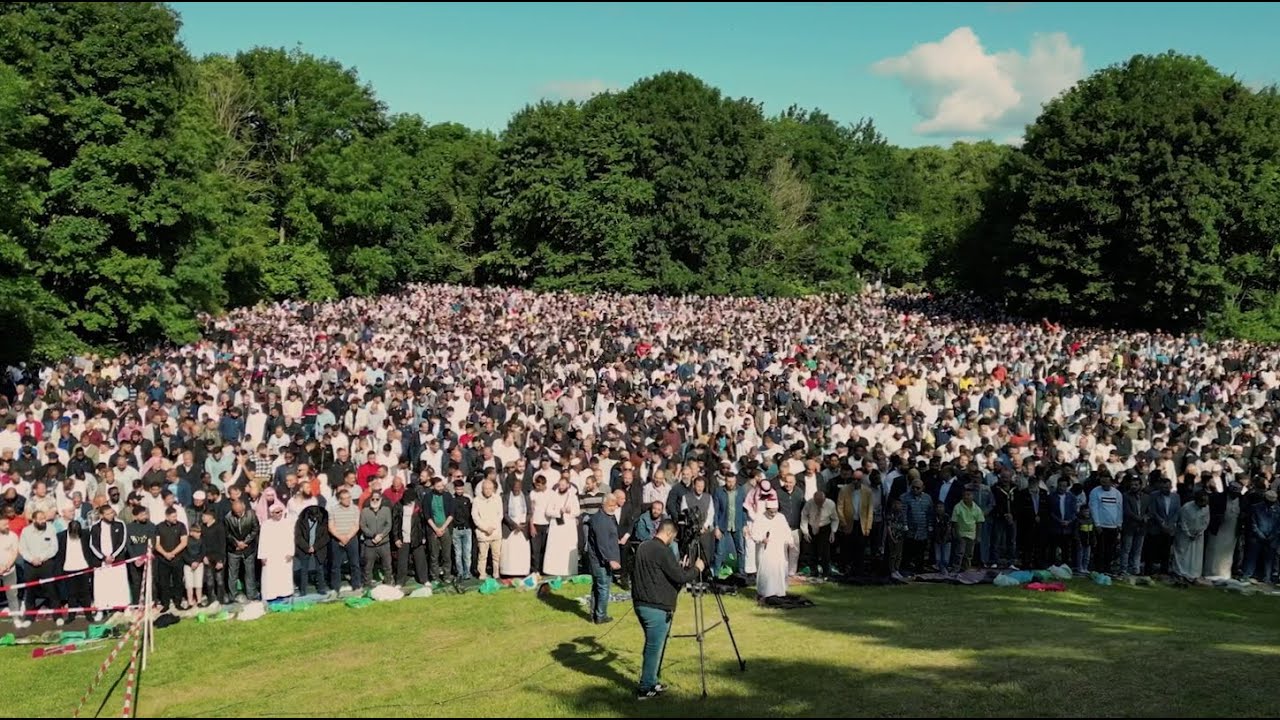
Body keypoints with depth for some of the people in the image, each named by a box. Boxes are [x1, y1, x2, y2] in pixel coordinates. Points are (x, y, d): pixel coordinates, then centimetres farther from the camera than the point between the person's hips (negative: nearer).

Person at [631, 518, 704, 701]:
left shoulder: (643, 547, 10)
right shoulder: (662, 551, -18)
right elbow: (680, 577, -18)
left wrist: (678, 567, 27)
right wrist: (696, 568, -1)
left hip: (640, 603, 9)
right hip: (657, 608, -9)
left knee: (652, 645, 20)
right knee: (654, 648, 0)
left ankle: (651, 682, 26)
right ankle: (645, 689, 5)